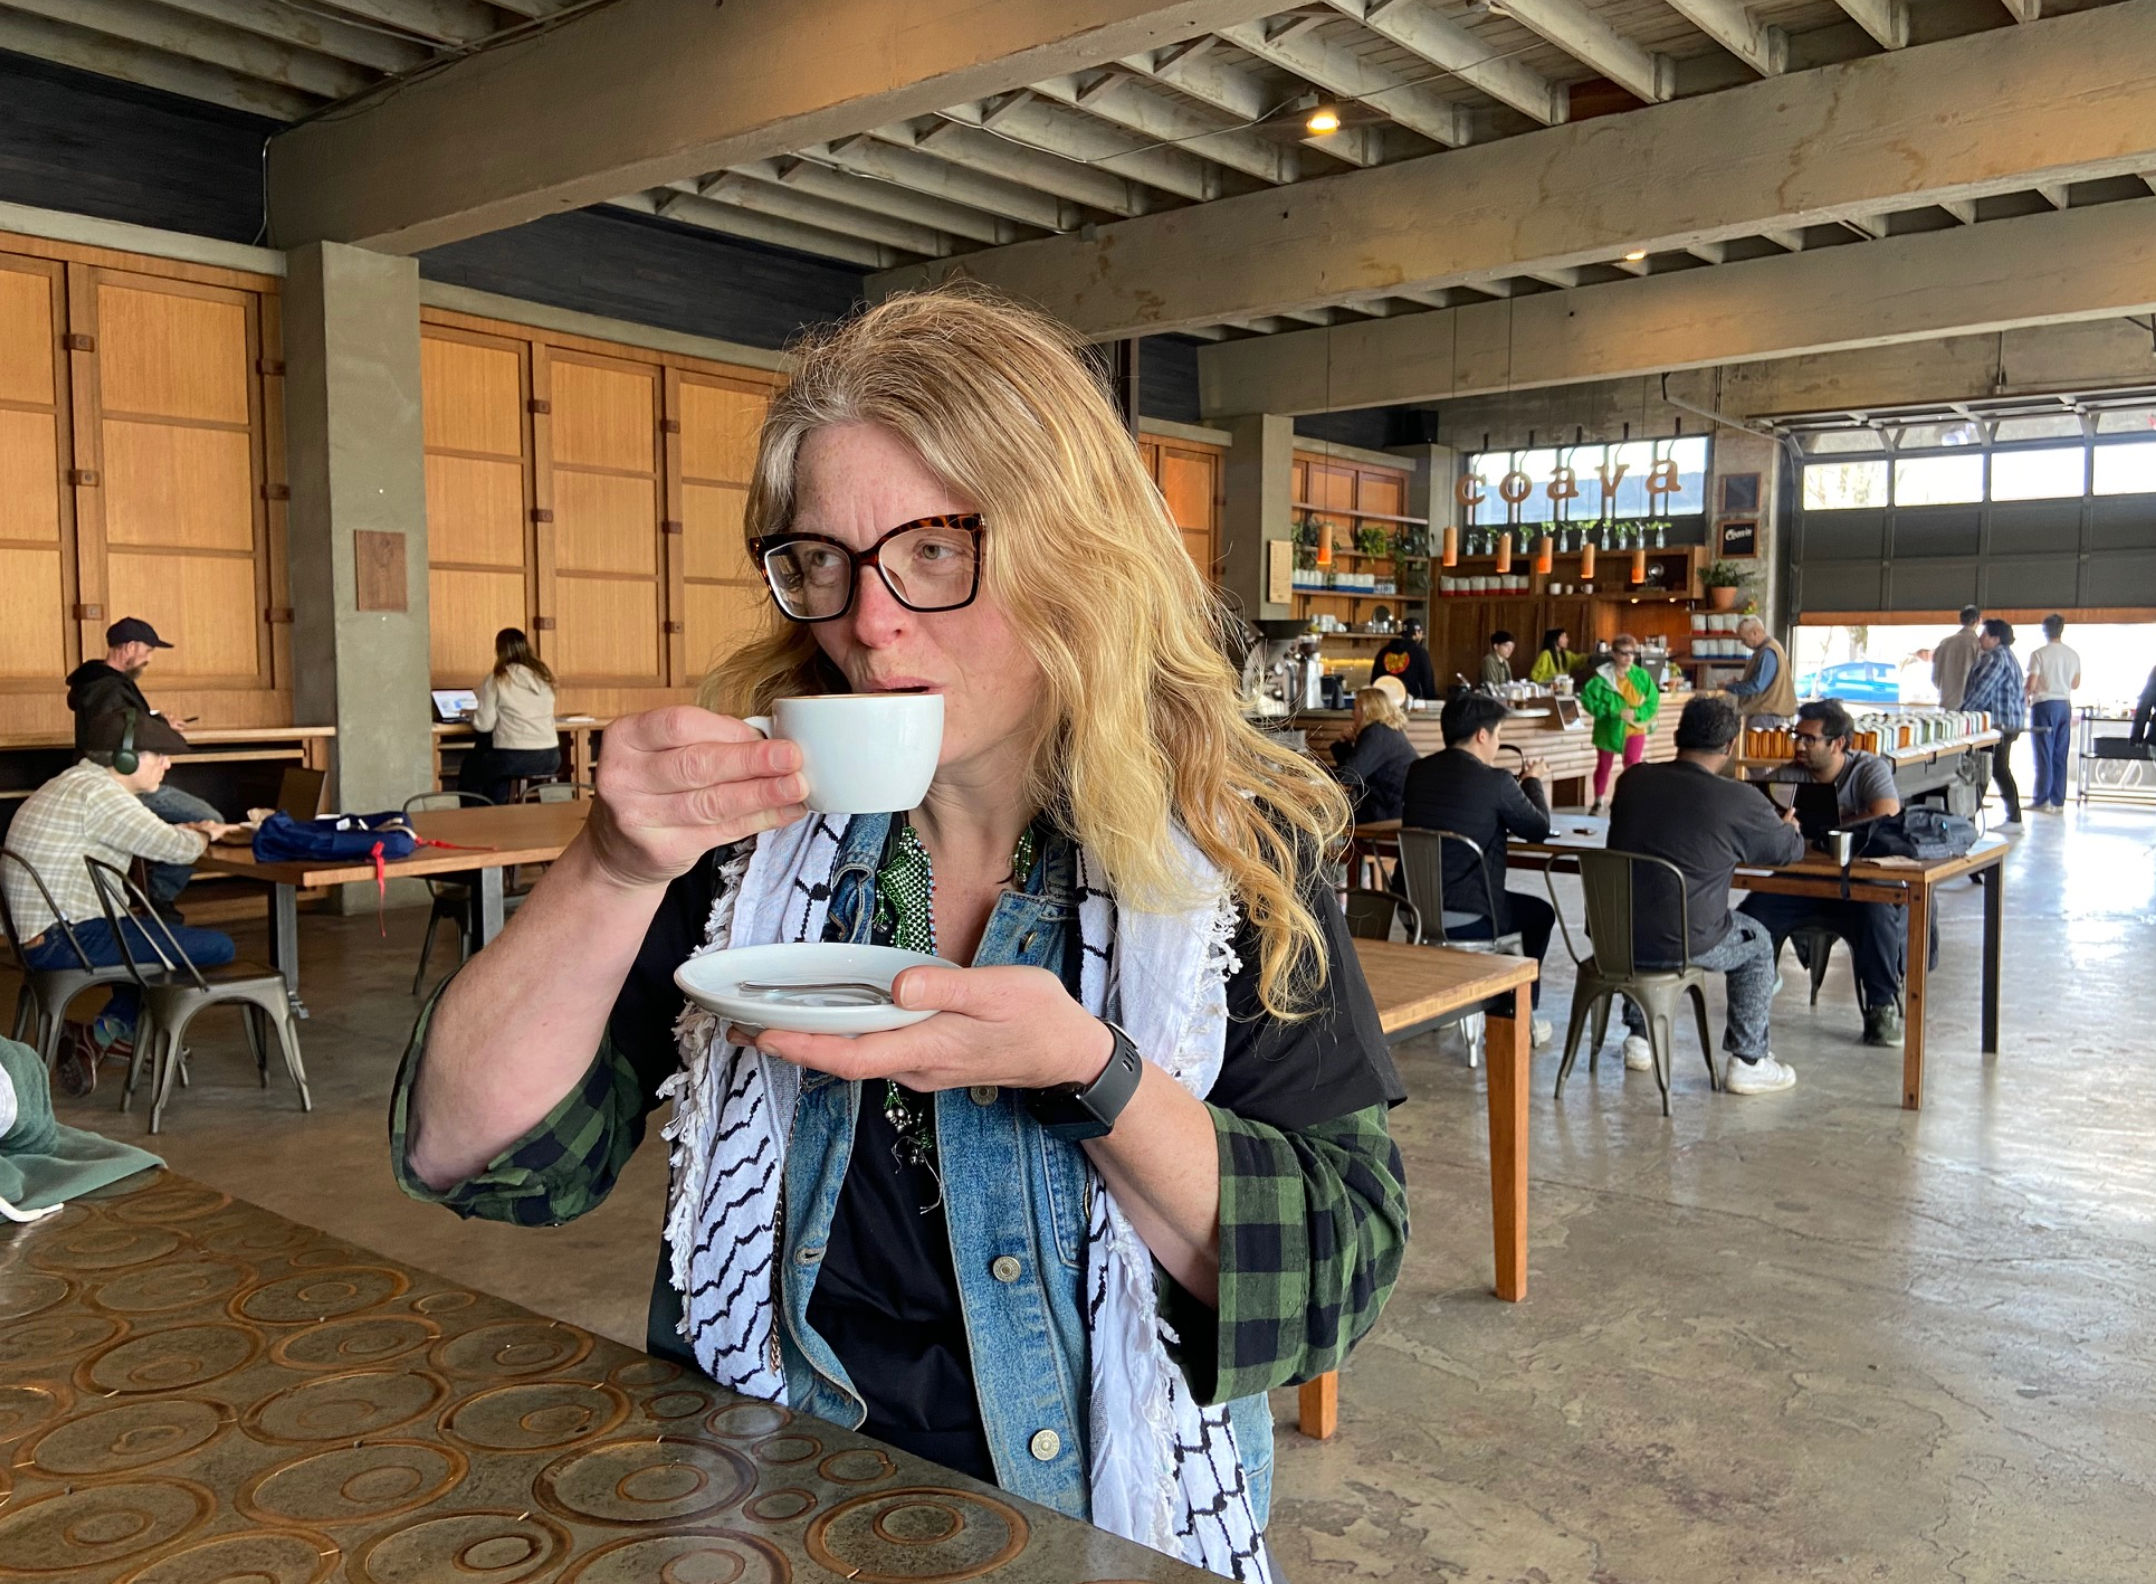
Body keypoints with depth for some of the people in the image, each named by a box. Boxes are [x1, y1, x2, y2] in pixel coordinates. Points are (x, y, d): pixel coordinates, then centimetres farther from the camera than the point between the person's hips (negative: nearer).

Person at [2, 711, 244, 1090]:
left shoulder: (74, 784, 17)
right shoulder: (97, 792, -16)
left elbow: (146, 835, 26)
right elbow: (174, 848, -17)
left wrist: (195, 830, 13)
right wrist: (204, 836, 5)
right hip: (68, 940, -11)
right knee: (217, 948, -12)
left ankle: (111, 1031, 19)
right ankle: (109, 1031, 3)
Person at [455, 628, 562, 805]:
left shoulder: (496, 680, -5)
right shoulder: (543, 677, 10)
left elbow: (484, 725, -5)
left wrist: (472, 714, 16)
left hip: (515, 759, -5)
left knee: (471, 767, 24)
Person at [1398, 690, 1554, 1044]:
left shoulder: (1418, 772, 3)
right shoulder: (1496, 782, -15)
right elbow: (1540, 829, 0)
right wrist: (1533, 782, 17)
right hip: (1469, 917, -6)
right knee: (1540, 912, 24)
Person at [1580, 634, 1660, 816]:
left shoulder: (1642, 676, -6)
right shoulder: (1602, 676, -12)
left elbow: (1653, 702, -4)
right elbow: (1587, 699, -16)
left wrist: (1636, 713, -22)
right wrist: (1614, 711, -21)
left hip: (1635, 728, 0)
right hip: (1609, 728, 0)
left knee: (1633, 766, -9)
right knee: (1603, 766, 12)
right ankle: (1600, 801, 28)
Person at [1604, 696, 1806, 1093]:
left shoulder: (1632, 780, 1)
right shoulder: (1738, 801, -13)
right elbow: (1791, 850, 5)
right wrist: (1789, 826, 31)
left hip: (1615, 936, 4)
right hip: (1682, 946, -4)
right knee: (1756, 942, 24)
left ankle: (1639, 1038, 40)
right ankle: (1748, 1062, 26)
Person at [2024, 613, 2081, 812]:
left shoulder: (2038, 654, -10)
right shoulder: (2073, 655, 7)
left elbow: (2031, 684, -12)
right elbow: (2076, 684, 16)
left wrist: (2026, 697, 7)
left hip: (2044, 704, -5)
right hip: (2065, 705, 5)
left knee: (2044, 753, -3)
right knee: (2060, 755, 7)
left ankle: (2041, 800, -3)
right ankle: (2058, 801, 8)